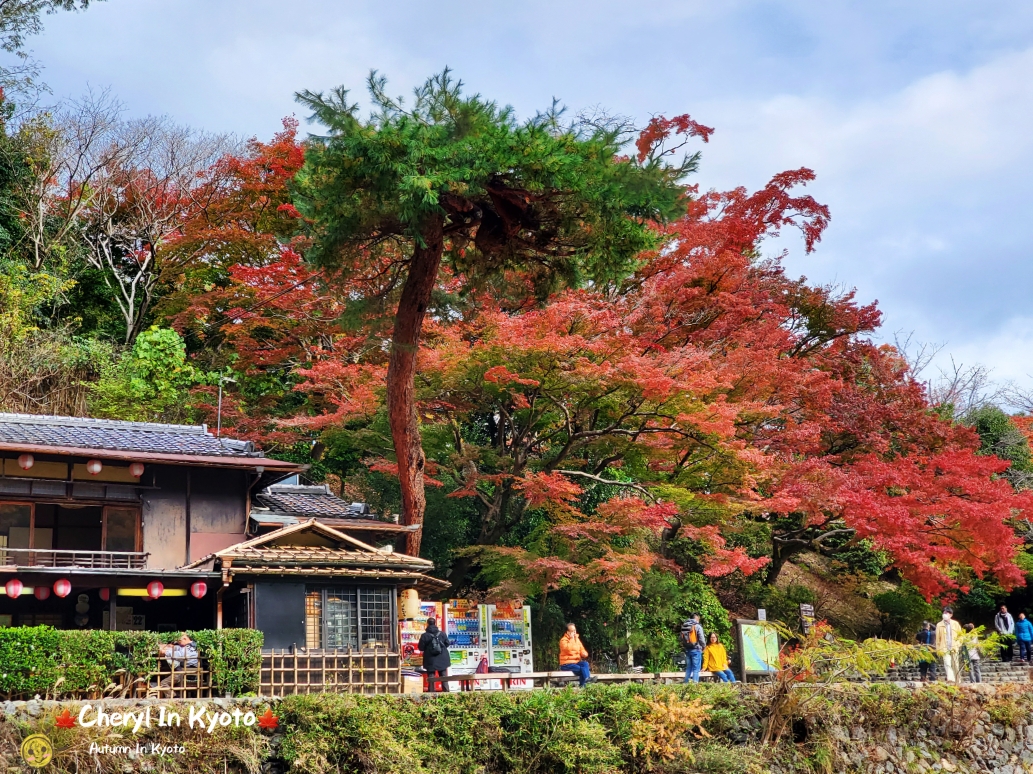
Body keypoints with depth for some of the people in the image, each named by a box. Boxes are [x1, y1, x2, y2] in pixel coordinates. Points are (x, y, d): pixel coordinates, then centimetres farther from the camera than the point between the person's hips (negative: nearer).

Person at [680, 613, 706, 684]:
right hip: (696, 649, -6)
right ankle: (695, 682, -8)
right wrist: (703, 647, 4)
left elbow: (680, 638, 9)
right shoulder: (697, 626, -10)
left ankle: (686, 682, 14)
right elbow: (701, 639, -13)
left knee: (688, 667, 15)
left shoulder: (684, 626, 7)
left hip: (687, 649, 6)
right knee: (696, 668, -1)